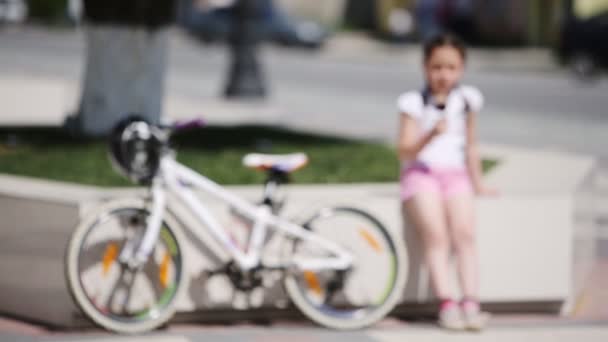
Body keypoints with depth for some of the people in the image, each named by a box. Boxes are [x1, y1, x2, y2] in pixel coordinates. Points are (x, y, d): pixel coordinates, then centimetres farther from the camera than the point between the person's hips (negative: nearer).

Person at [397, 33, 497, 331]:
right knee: (435, 233, -27)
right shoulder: (414, 103, 2)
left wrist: (478, 185, 21)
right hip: (420, 173, -3)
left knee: (465, 232, -24)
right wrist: (430, 135, -25)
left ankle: (470, 303, -31)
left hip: (454, 174, 3)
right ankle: (446, 303, -34)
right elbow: (405, 151, -8)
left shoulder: (467, 100, 12)